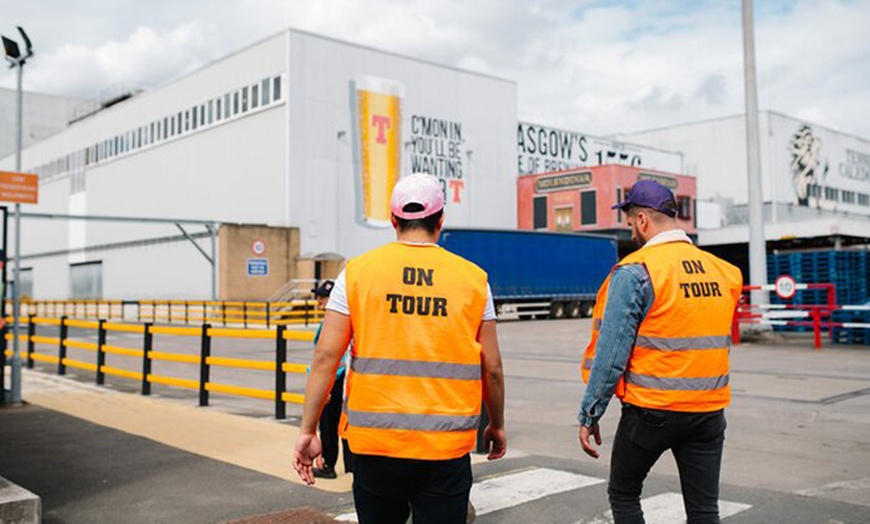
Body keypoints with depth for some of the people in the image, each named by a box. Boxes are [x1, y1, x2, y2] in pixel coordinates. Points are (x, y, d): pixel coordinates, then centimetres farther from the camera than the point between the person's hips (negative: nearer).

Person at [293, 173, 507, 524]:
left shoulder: (357, 272, 0)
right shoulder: (473, 279, 2)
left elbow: (326, 356, -4)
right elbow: (492, 369, 5)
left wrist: (308, 430, 1)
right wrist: (496, 426, 20)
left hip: (376, 441, 1)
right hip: (447, 446, 0)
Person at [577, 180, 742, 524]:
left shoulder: (634, 271, -13)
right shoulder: (722, 270, 5)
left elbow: (611, 352, -14)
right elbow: (719, 340, 13)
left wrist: (589, 415, -8)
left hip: (651, 411, -5)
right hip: (709, 411, 5)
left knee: (623, 494, 16)